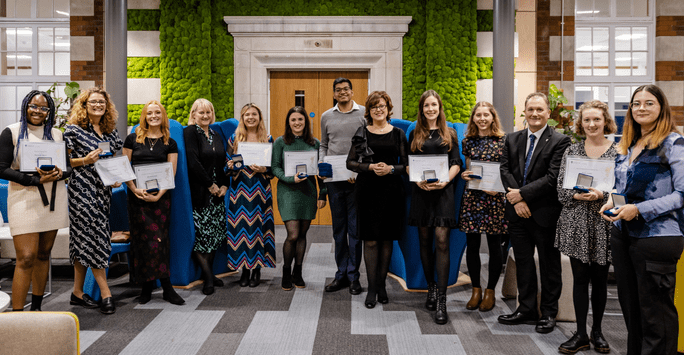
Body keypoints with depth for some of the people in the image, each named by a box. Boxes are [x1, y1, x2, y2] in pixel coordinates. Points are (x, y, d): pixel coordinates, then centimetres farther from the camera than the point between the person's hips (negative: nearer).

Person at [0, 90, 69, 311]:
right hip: (24, 200, -4)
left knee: (43, 255, 11)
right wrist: (36, 180, -16)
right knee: (26, 258, -11)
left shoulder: (56, 134, 11)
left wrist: (60, 174, -10)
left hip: (53, 200, 4)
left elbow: (70, 166, 13)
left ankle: (36, 307, 22)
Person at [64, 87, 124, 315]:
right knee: (93, 237, -8)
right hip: (82, 190, -6)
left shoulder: (110, 132, 14)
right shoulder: (74, 130, -4)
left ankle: (78, 293, 18)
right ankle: (106, 294, -4)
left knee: (85, 240, 10)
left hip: (103, 191, 6)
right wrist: (85, 161, -20)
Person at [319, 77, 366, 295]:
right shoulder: (326, 116, 12)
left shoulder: (364, 113, 1)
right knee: (338, 228, 10)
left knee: (355, 228, 0)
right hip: (334, 179, 3)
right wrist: (321, 163, 0)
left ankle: (353, 276, 10)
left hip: (357, 179, -3)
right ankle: (341, 275, 20)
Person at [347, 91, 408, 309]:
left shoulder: (398, 134, 7)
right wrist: (371, 167, -12)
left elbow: (406, 164, 7)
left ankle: (381, 285, 20)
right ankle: (372, 289, 8)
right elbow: (350, 162, 2)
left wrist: (390, 168, -12)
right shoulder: (361, 133, 5)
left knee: (387, 239, 7)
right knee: (370, 240, -1)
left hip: (391, 190, 1)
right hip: (368, 190, -1)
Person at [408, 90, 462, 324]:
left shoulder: (449, 134, 10)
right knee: (425, 241, 7)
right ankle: (431, 288, 22)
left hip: (443, 191, -2)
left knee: (441, 241, -11)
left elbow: (456, 163, 5)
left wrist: (445, 180, -13)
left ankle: (441, 300, -8)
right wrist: (418, 181, -10)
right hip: (421, 192, 2)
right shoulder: (415, 135, 13)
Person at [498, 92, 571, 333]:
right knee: (523, 263, 14)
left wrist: (522, 194, -16)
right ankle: (526, 309, 27)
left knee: (549, 265, 9)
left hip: (545, 213, -5)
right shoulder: (512, 140, 10)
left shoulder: (559, 141, -7)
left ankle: (548, 313, 23)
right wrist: (516, 200, -10)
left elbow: (553, 177, -15)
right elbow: (505, 170, 3)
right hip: (518, 213, 5)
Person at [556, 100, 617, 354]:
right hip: (576, 223, 1)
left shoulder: (618, 151, 1)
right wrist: (577, 195, -15)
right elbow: (560, 189, 4)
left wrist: (602, 195, -19)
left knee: (600, 278, 8)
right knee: (580, 277, 4)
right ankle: (581, 334, 14)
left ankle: (597, 331, 25)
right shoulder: (571, 151, 6)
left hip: (604, 222, -1)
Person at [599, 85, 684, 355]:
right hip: (623, 234, 7)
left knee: (655, 312, 3)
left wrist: (638, 209, -19)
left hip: (657, 236, -7)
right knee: (630, 306, 16)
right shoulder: (626, 147, 13)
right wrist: (612, 202, 2)